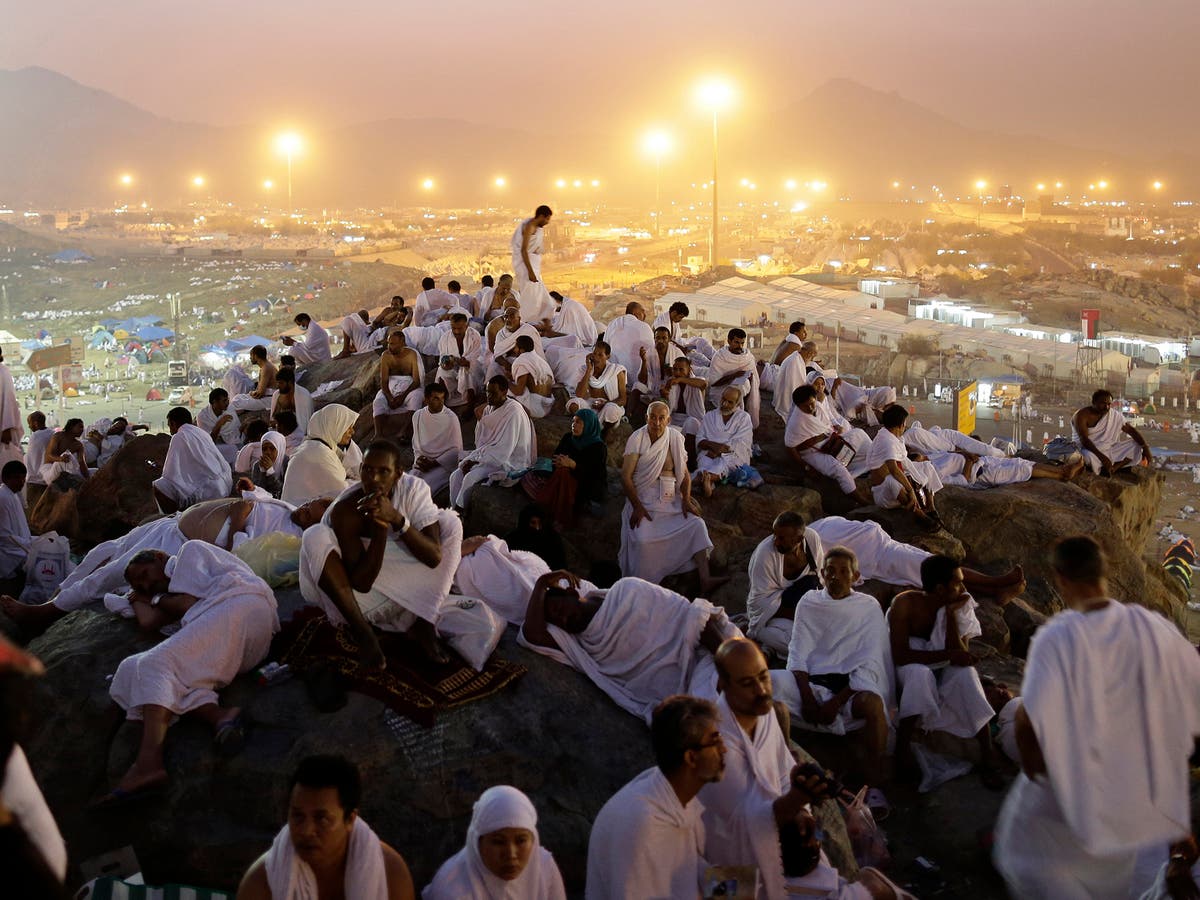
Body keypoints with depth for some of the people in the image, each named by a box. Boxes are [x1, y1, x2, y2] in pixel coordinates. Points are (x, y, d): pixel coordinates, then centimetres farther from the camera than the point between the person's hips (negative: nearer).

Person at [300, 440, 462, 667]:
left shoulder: (414, 489, -15)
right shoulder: (345, 511, -22)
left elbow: (435, 557, -23)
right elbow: (361, 583, -25)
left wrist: (397, 519, -36)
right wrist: (380, 528, -35)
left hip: (408, 594, 2)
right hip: (361, 598, -2)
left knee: (450, 521, -13)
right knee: (315, 537, -26)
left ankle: (422, 624, -17)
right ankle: (362, 631, -20)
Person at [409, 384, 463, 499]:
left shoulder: (451, 418, -9)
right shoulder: (417, 416, 5)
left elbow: (456, 449, -8)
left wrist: (435, 463, -14)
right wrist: (418, 458, -5)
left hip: (444, 463, -4)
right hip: (423, 462, 4)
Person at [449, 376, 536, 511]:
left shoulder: (513, 411, -20)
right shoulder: (489, 408, 6)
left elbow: (503, 450, -24)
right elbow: (481, 441, 11)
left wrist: (475, 460, -19)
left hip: (509, 461, -8)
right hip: (490, 456, 8)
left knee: (470, 477, -25)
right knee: (455, 476, -10)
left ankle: (458, 510, -5)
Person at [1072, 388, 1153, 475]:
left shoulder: (1115, 415, 3)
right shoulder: (1082, 415, -14)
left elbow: (1131, 430, 2)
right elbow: (1083, 439, -26)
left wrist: (1146, 448, -13)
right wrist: (1102, 457, -37)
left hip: (1108, 449, 6)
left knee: (1136, 445, -8)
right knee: (1088, 456, -40)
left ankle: (1111, 469, -24)